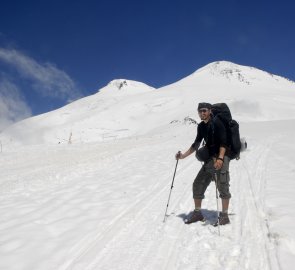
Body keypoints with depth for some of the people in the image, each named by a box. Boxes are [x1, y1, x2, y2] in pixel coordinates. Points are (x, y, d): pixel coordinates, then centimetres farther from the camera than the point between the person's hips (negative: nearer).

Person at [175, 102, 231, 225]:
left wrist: (220, 158, -28)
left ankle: (224, 215, 3)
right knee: (197, 185, 7)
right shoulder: (201, 126, 12)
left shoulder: (217, 123, -10)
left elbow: (223, 142, -16)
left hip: (221, 158, -7)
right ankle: (197, 213, 19)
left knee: (222, 186, -9)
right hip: (209, 160, 8)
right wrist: (184, 155, 20)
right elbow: (196, 144, 22)